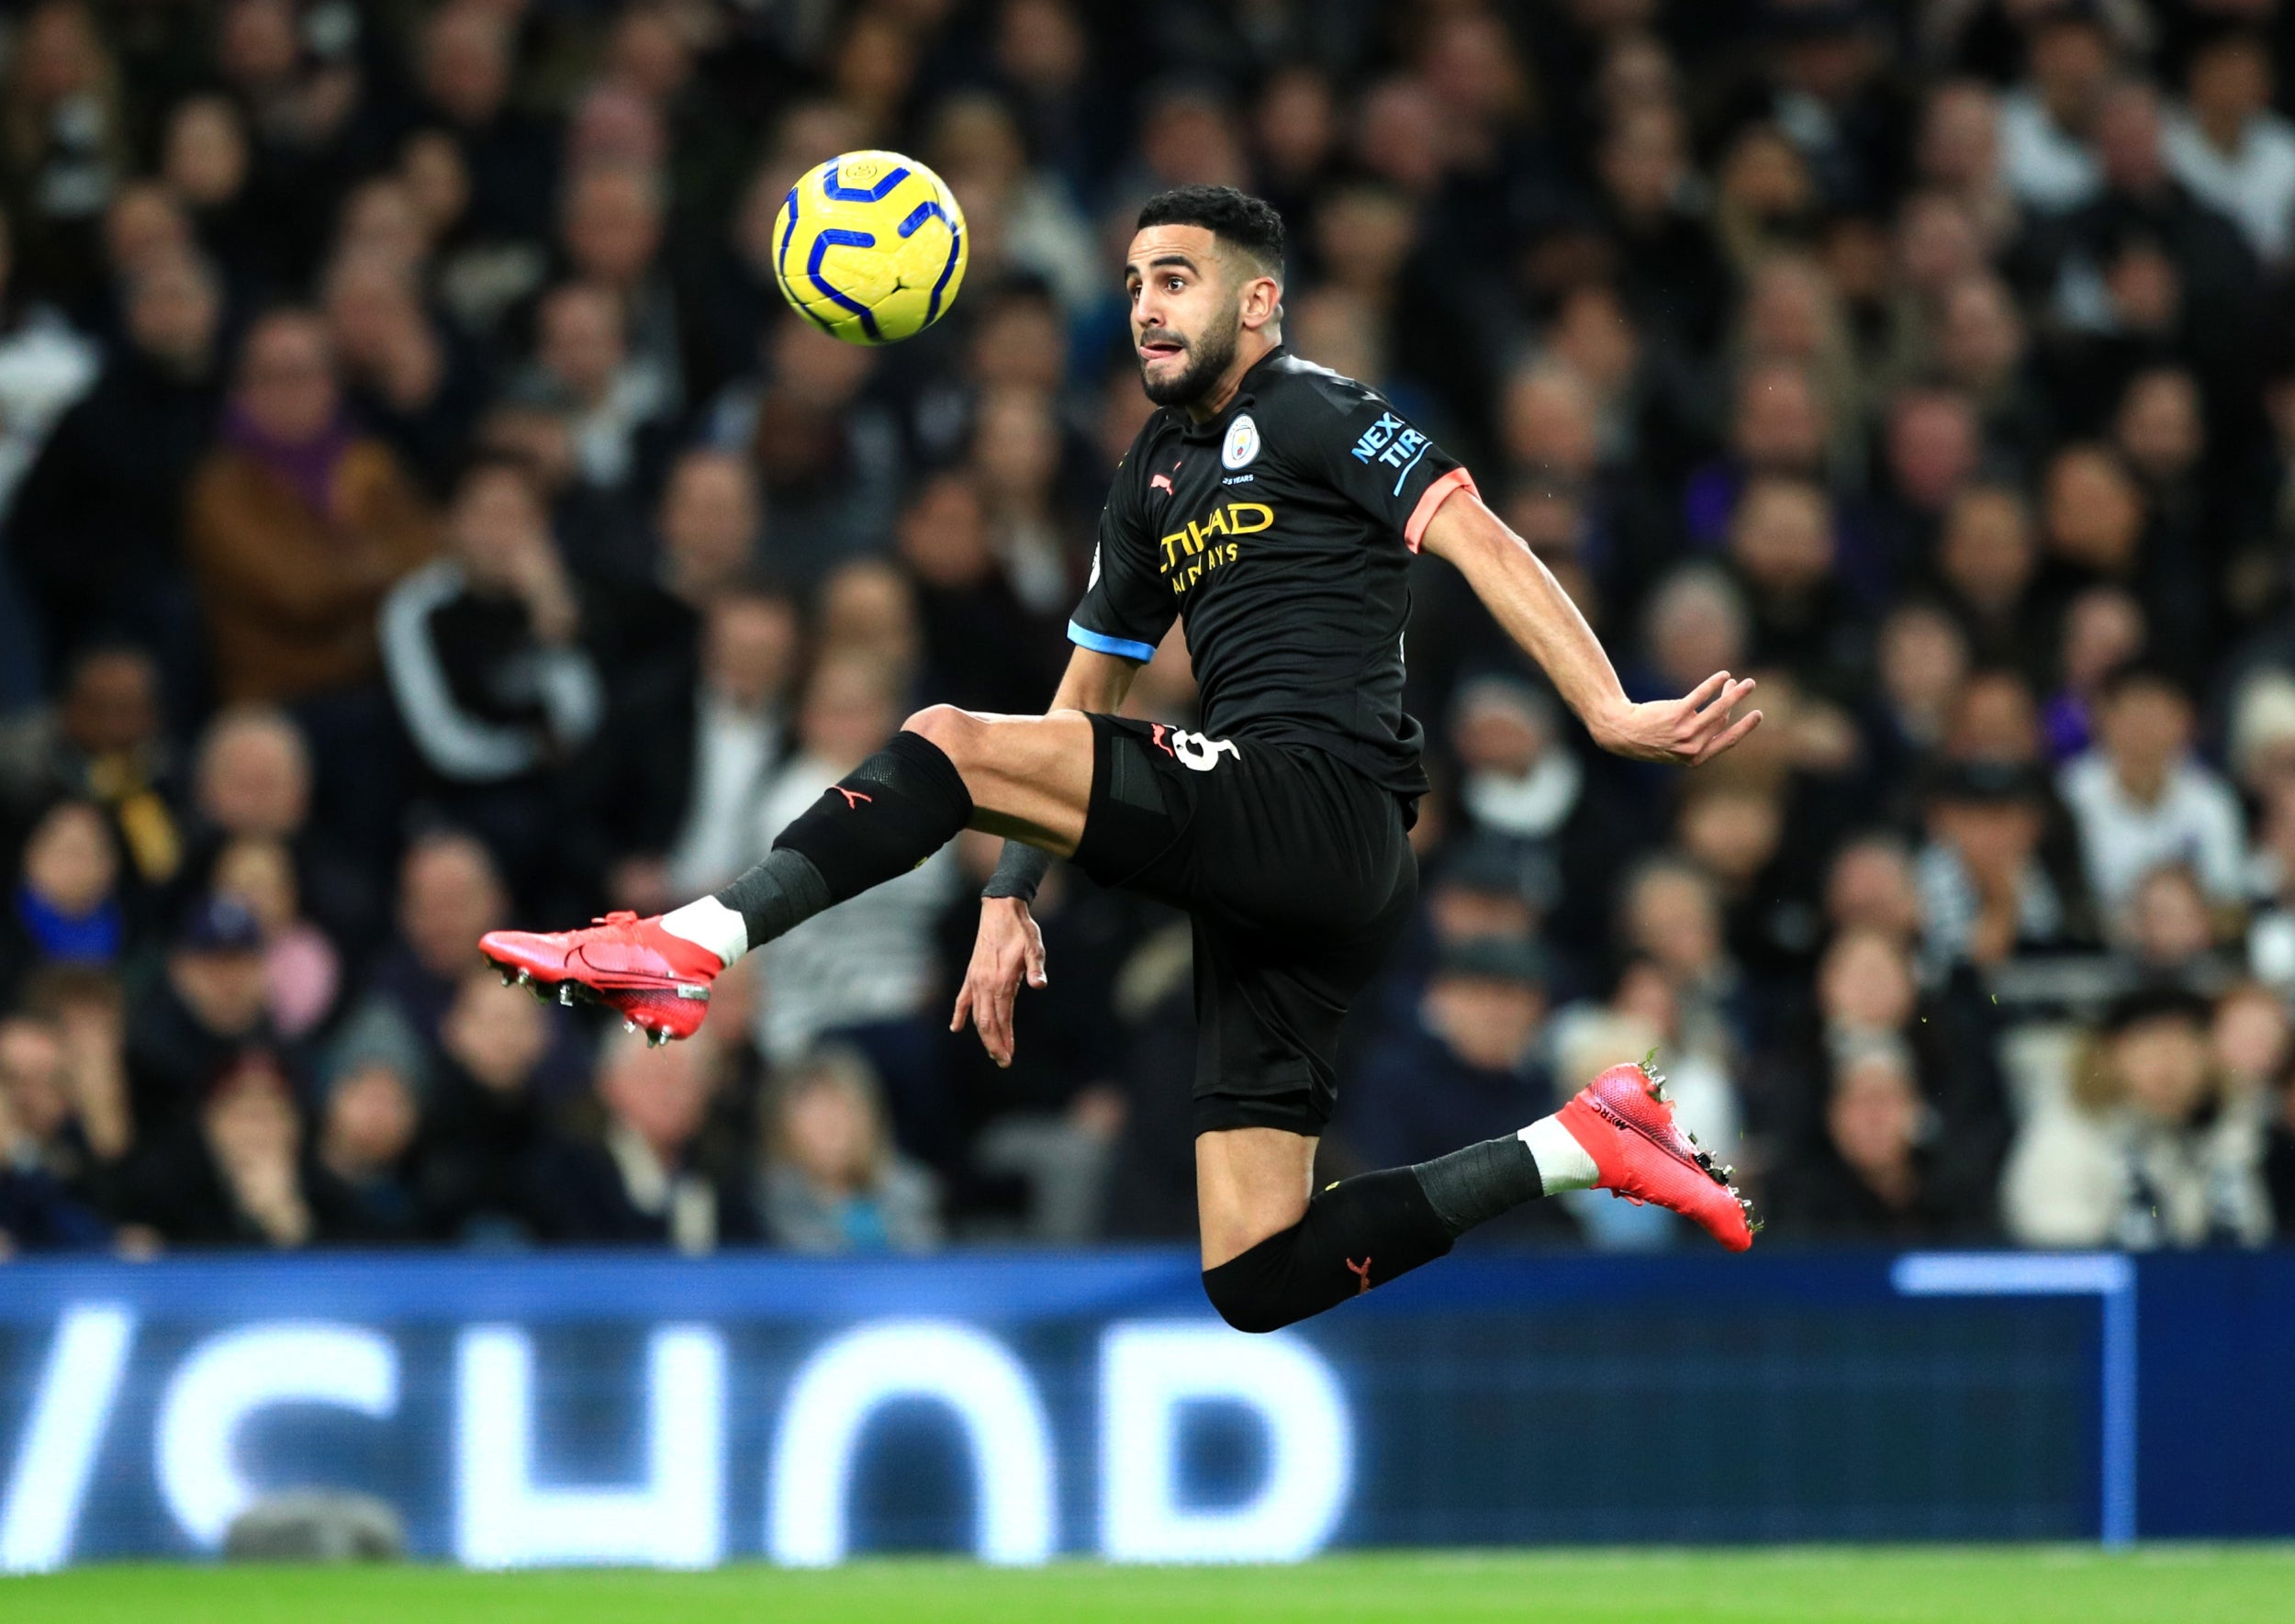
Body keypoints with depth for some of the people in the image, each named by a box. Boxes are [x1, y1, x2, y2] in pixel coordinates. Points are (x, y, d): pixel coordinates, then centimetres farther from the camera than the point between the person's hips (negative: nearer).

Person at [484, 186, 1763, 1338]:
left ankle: (688, 947, -27)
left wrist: (1612, 713, -22)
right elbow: (1090, 695, 32)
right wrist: (1012, 895, 23)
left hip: (1329, 804, -9)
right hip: (1270, 884, 9)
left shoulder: (1312, 412, 2)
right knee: (1257, 1282, 0)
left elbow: (1480, 540, -10)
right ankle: (1580, 1147, 6)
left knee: (949, 743, -18)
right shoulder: (1155, 479, 27)